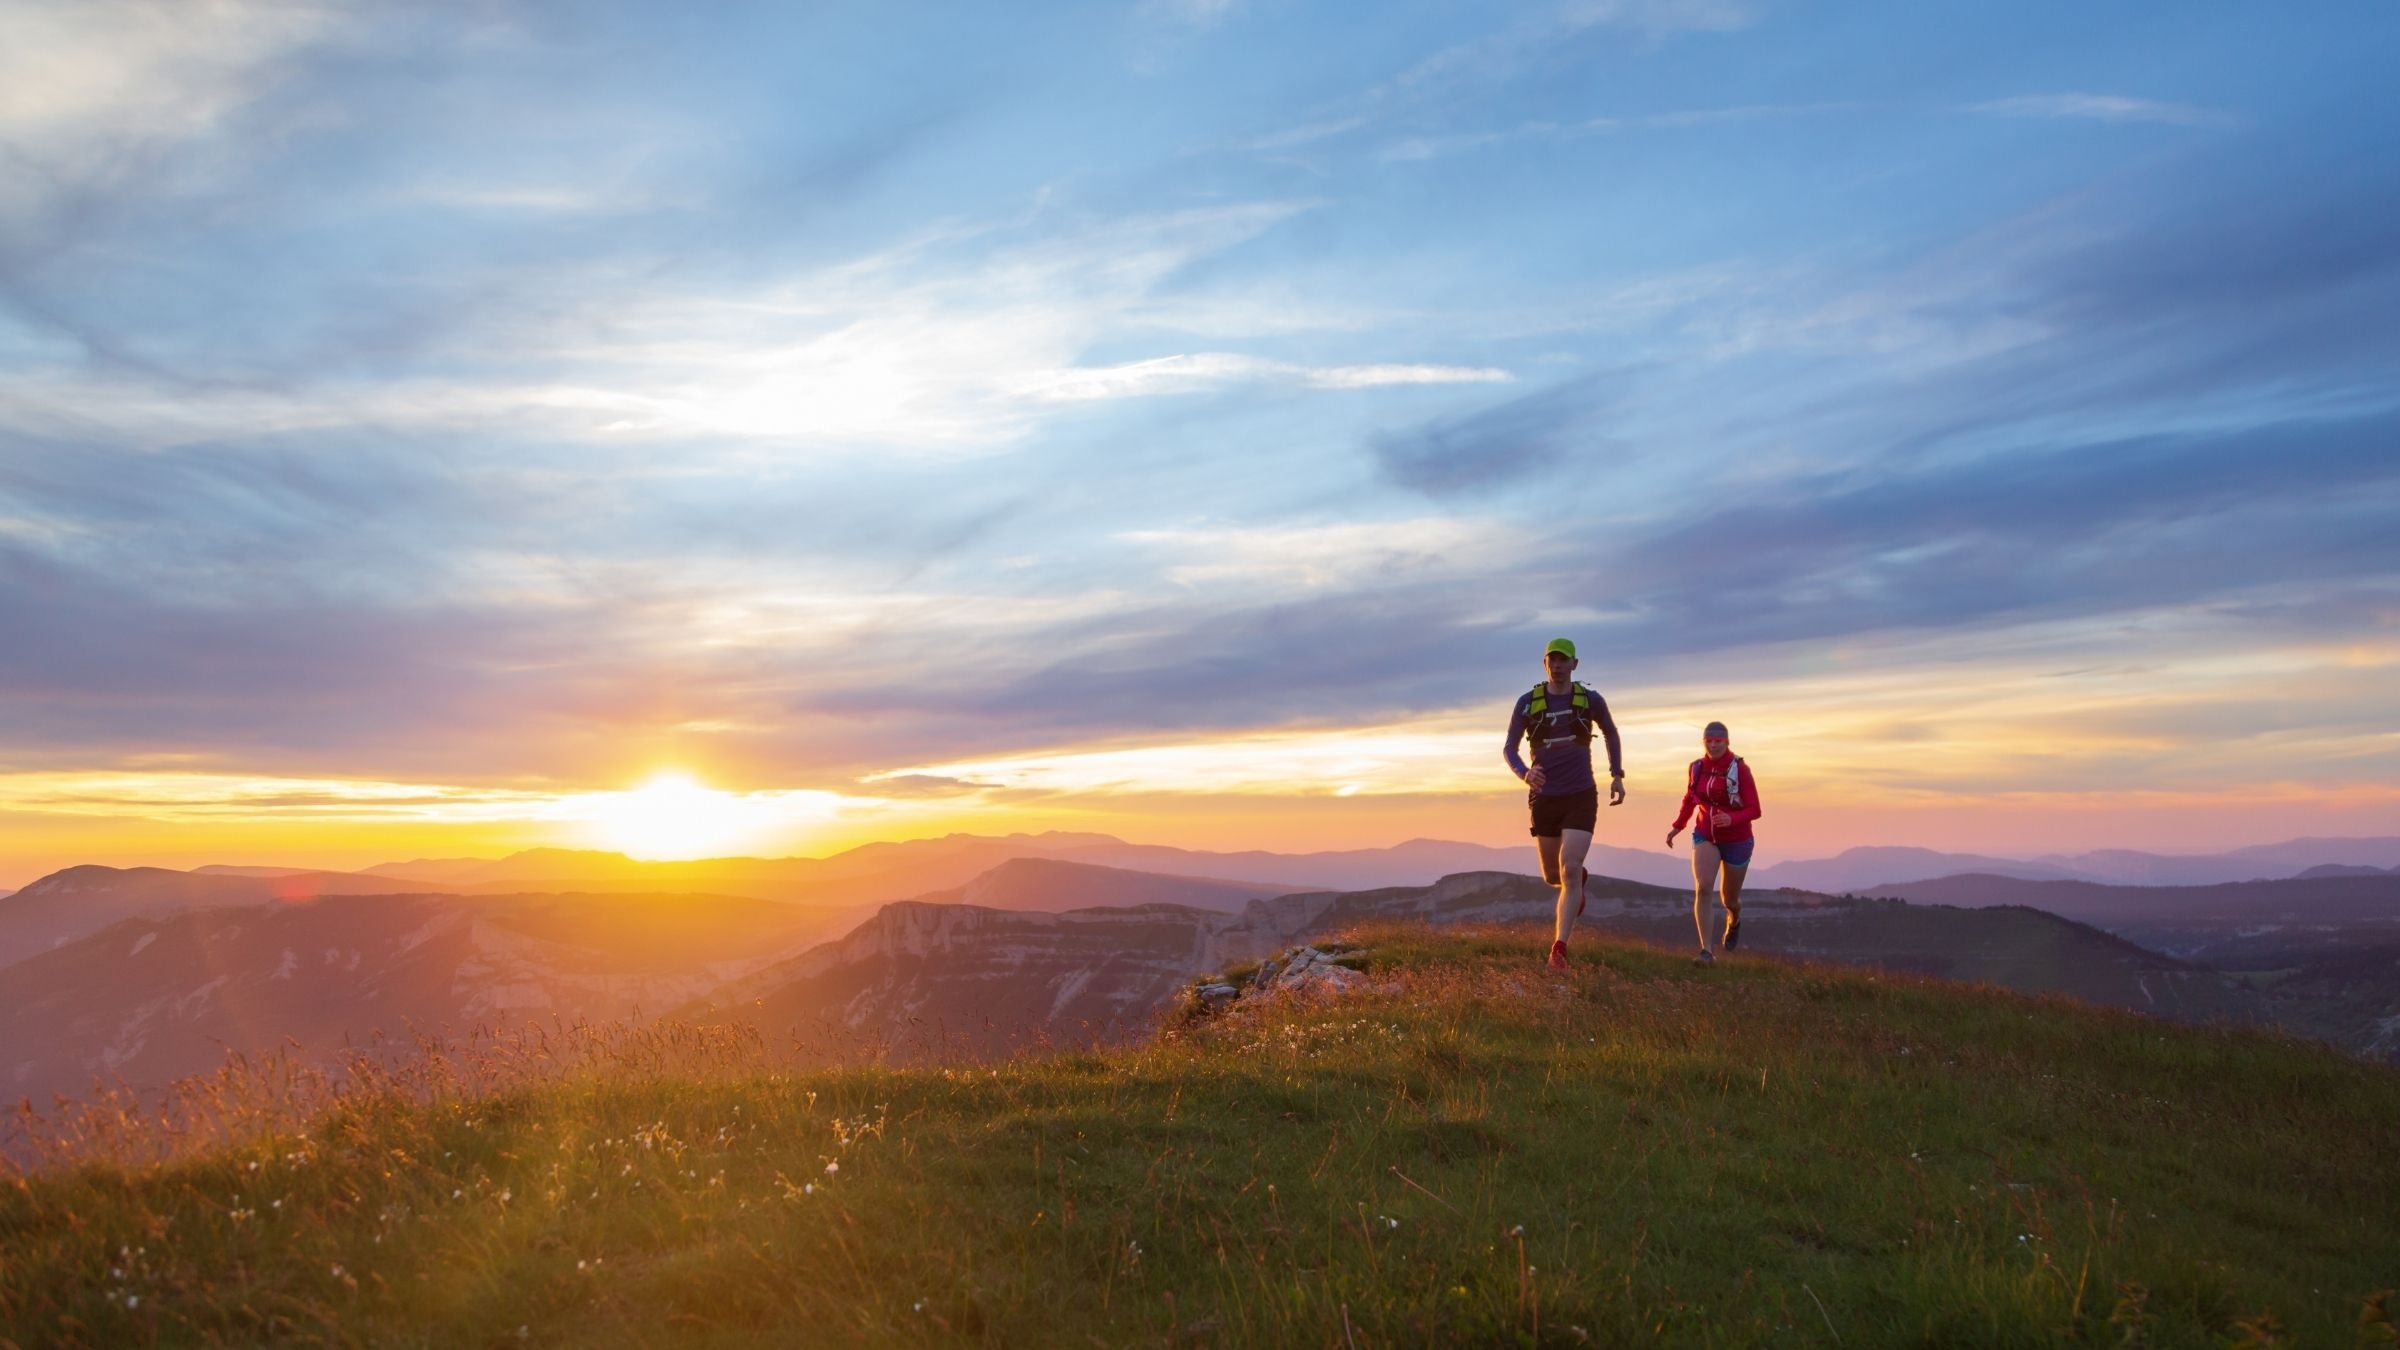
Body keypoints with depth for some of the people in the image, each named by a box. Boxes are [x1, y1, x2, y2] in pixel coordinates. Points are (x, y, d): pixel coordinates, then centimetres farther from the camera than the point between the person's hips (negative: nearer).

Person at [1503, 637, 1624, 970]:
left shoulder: (1590, 700, -1)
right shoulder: (1527, 702, -3)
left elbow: (1610, 733, 19)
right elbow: (1508, 748, -1)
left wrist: (1617, 775, 13)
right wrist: (1524, 773, -22)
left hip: (1581, 798, -2)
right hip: (1544, 799, 2)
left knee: (1569, 871, -17)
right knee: (1552, 875, 13)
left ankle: (1559, 948, -13)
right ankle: (1578, 883, 51)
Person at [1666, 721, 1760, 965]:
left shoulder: (1740, 769, -15)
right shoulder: (1696, 768, -3)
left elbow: (1754, 810, -14)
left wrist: (1732, 819, -32)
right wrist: (1677, 826, 9)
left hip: (1736, 840, -2)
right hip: (1705, 837, 2)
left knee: (1730, 900, 14)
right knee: (1702, 888, -22)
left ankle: (1733, 920, 52)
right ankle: (1706, 951, -24)